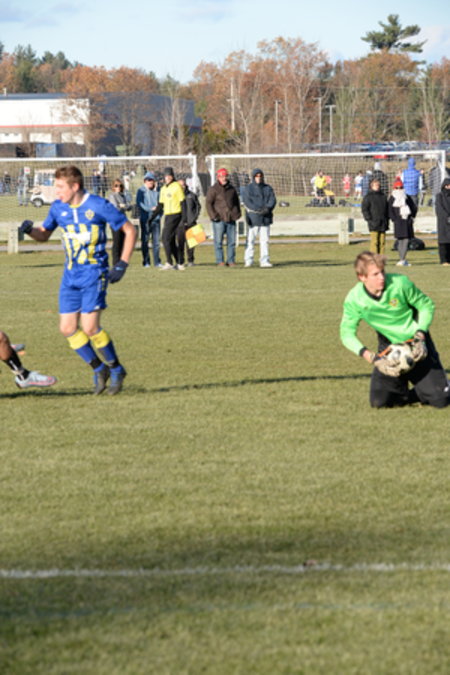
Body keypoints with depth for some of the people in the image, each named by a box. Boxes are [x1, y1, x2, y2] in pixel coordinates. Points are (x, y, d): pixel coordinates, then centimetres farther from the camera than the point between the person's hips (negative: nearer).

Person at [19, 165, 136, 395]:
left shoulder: (98, 206, -12)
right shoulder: (58, 208, 3)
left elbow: (129, 230, -5)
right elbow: (44, 234, 18)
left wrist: (122, 264, -11)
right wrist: (30, 230, -7)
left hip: (94, 273, -6)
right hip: (71, 275, 6)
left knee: (90, 328, -15)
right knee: (68, 328, 1)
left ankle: (116, 370, 6)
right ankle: (99, 369, 19)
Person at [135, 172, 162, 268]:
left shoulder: (156, 190, 13)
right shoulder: (141, 190, 2)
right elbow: (139, 203, -7)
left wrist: (156, 189, -5)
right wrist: (150, 209, -17)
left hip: (156, 218, 3)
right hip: (145, 218, -3)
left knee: (156, 240, 3)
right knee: (145, 240, -1)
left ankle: (157, 261, 6)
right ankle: (146, 261, 4)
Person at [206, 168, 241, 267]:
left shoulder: (231, 189, 14)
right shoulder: (213, 189, 0)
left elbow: (237, 202, 25)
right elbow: (208, 203, -2)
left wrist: (237, 213, 12)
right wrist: (213, 216, -11)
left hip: (231, 219, 4)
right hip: (219, 219, -4)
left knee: (232, 241, 4)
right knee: (218, 241, -5)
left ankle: (231, 261, 9)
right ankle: (219, 261, -2)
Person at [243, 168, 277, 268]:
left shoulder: (268, 188, 14)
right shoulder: (248, 188, 3)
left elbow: (272, 200, 5)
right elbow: (247, 201, -9)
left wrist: (268, 208, -16)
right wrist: (258, 209, -20)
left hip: (266, 218, 3)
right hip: (253, 217, -3)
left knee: (265, 240, 3)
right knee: (250, 239, -4)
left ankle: (264, 260, 4)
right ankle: (248, 260, -1)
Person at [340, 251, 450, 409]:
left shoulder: (400, 283, -20)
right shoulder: (354, 299, -17)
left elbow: (426, 305, -6)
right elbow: (347, 333, -13)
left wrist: (420, 337, -17)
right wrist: (372, 358, -26)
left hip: (417, 343, -1)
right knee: (378, 401, -13)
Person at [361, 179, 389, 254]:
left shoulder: (383, 196, 15)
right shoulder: (368, 197, -1)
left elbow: (387, 209, 22)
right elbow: (364, 209, -4)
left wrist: (387, 220, 13)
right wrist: (369, 219, -11)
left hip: (383, 224, 5)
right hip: (374, 223, -5)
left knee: (382, 242, 3)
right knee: (374, 242, -8)